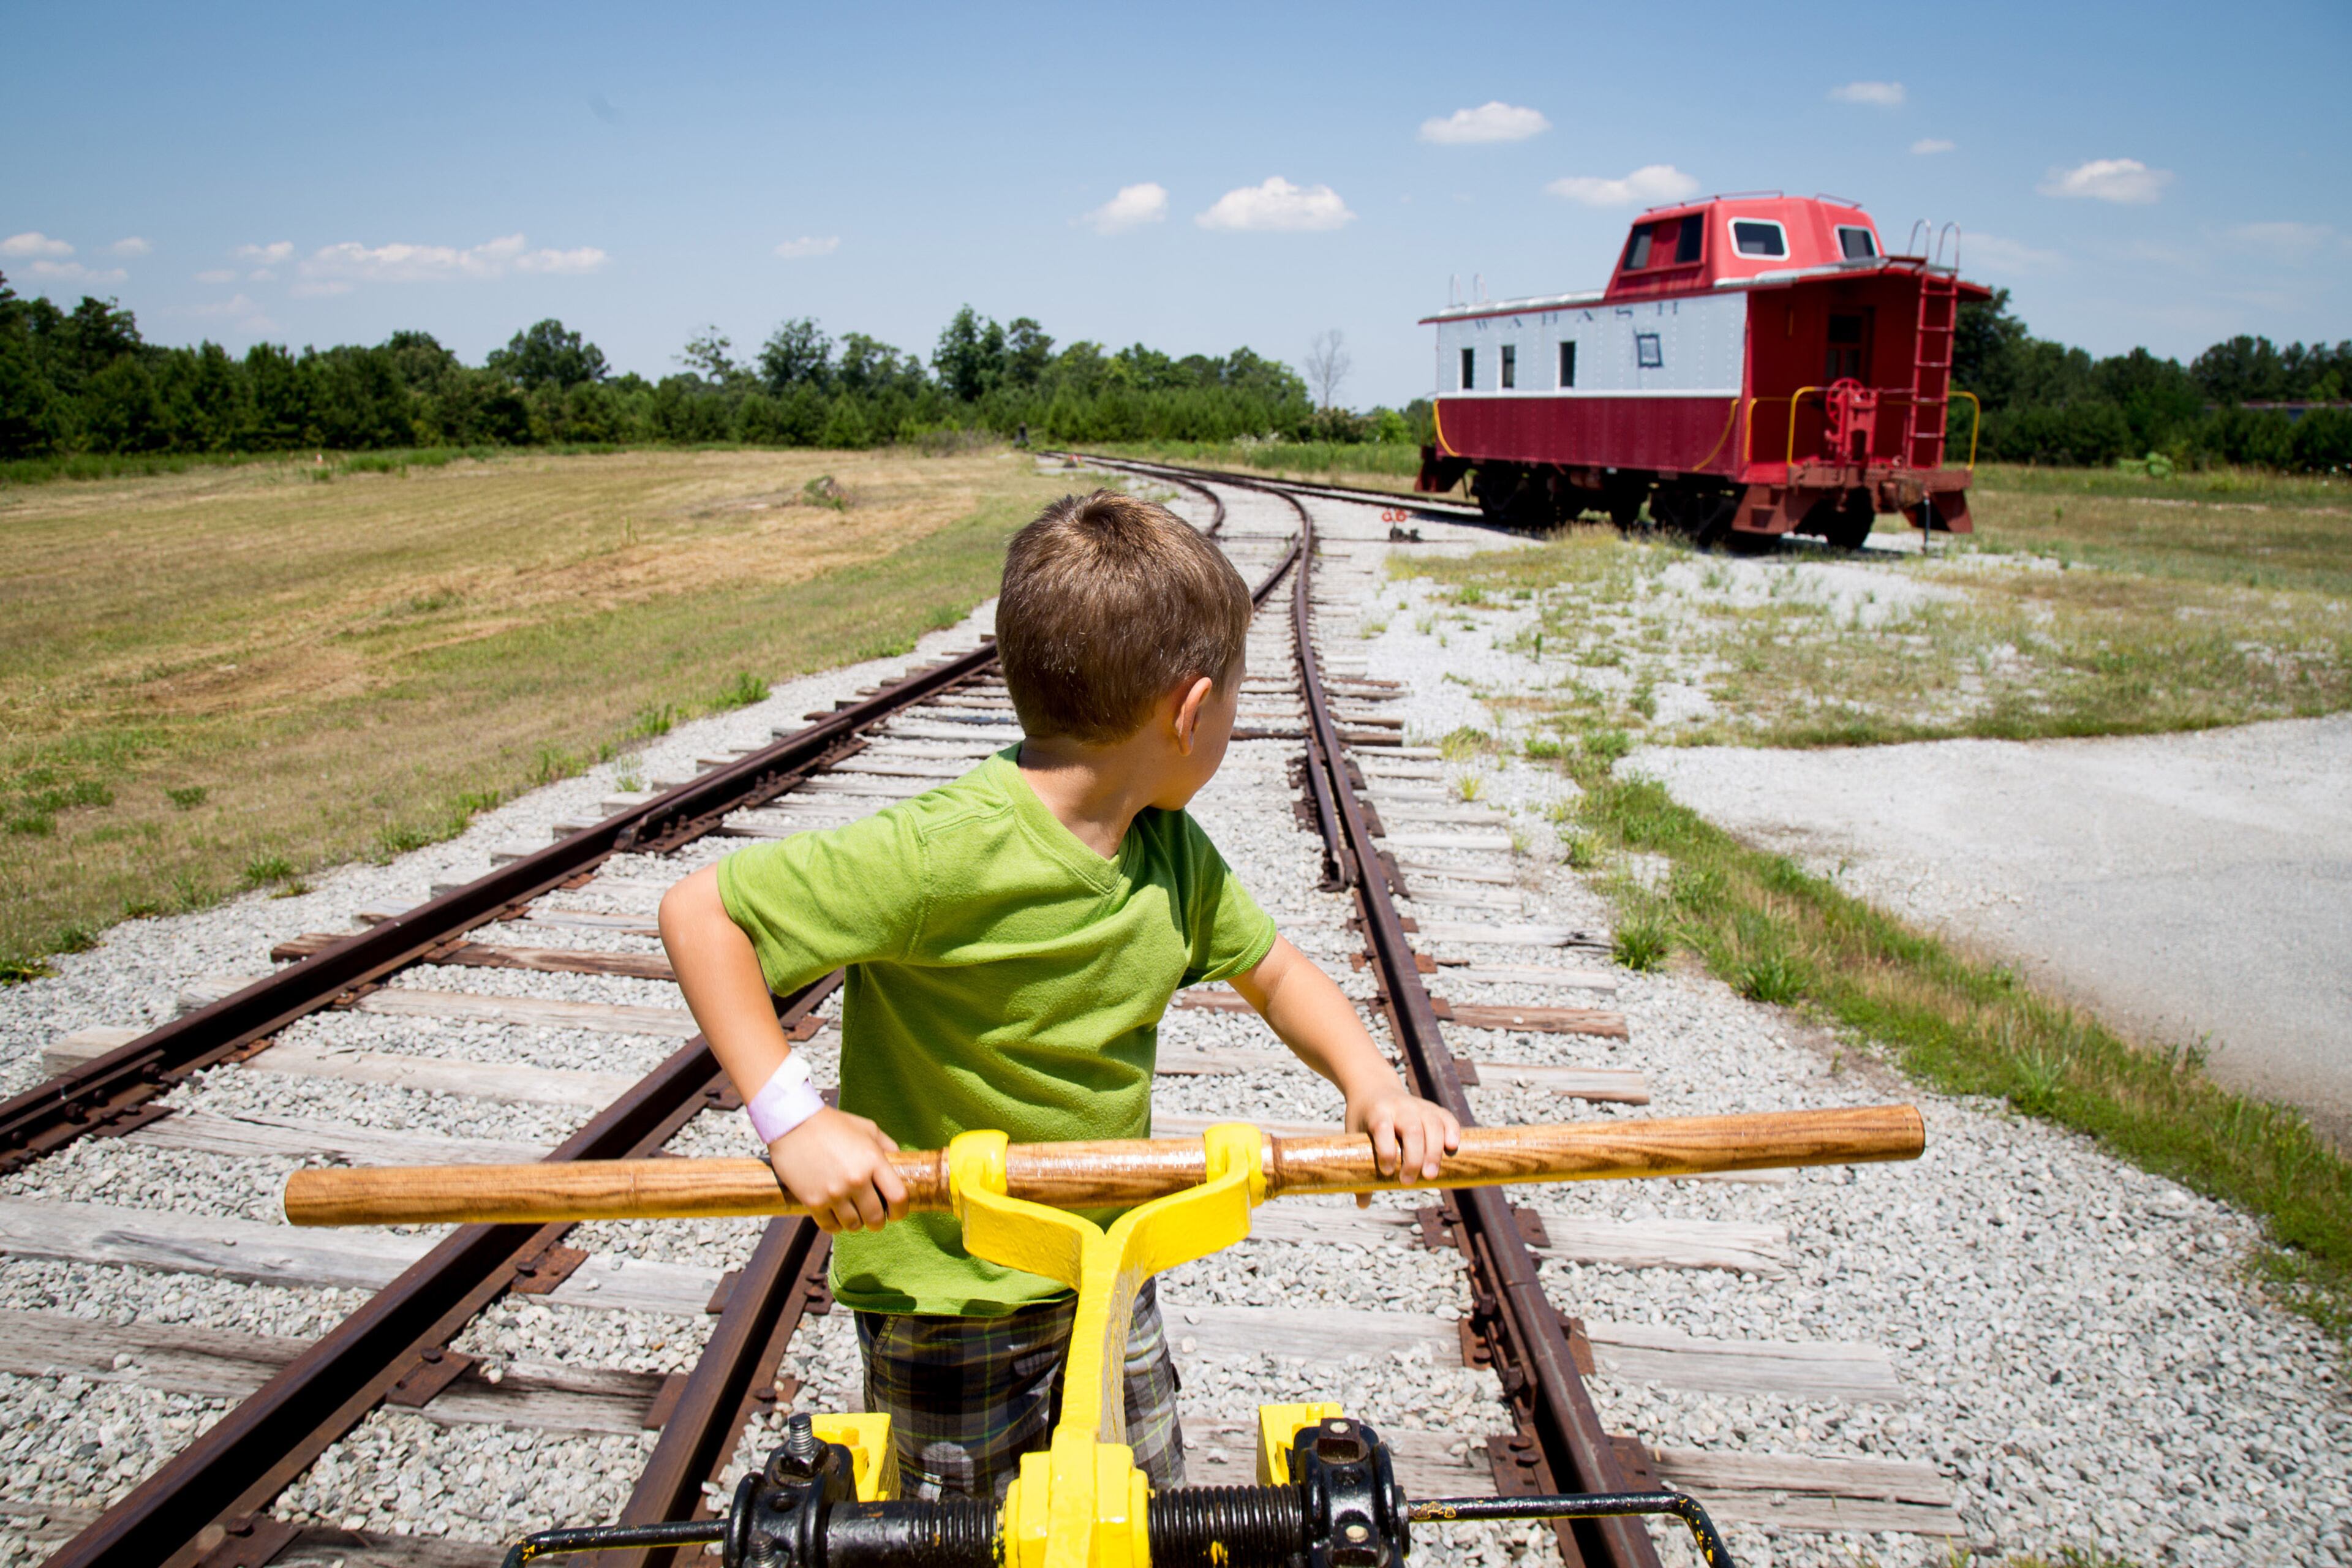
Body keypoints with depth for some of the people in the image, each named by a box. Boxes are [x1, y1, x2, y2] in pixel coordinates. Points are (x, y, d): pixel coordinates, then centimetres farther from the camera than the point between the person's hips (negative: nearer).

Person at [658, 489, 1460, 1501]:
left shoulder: (1174, 851, -6)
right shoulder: (942, 854, -30)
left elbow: (1272, 971, 8)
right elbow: (699, 914, -25)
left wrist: (1372, 1083, -9)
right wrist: (792, 1119, -31)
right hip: (946, 1295, -6)